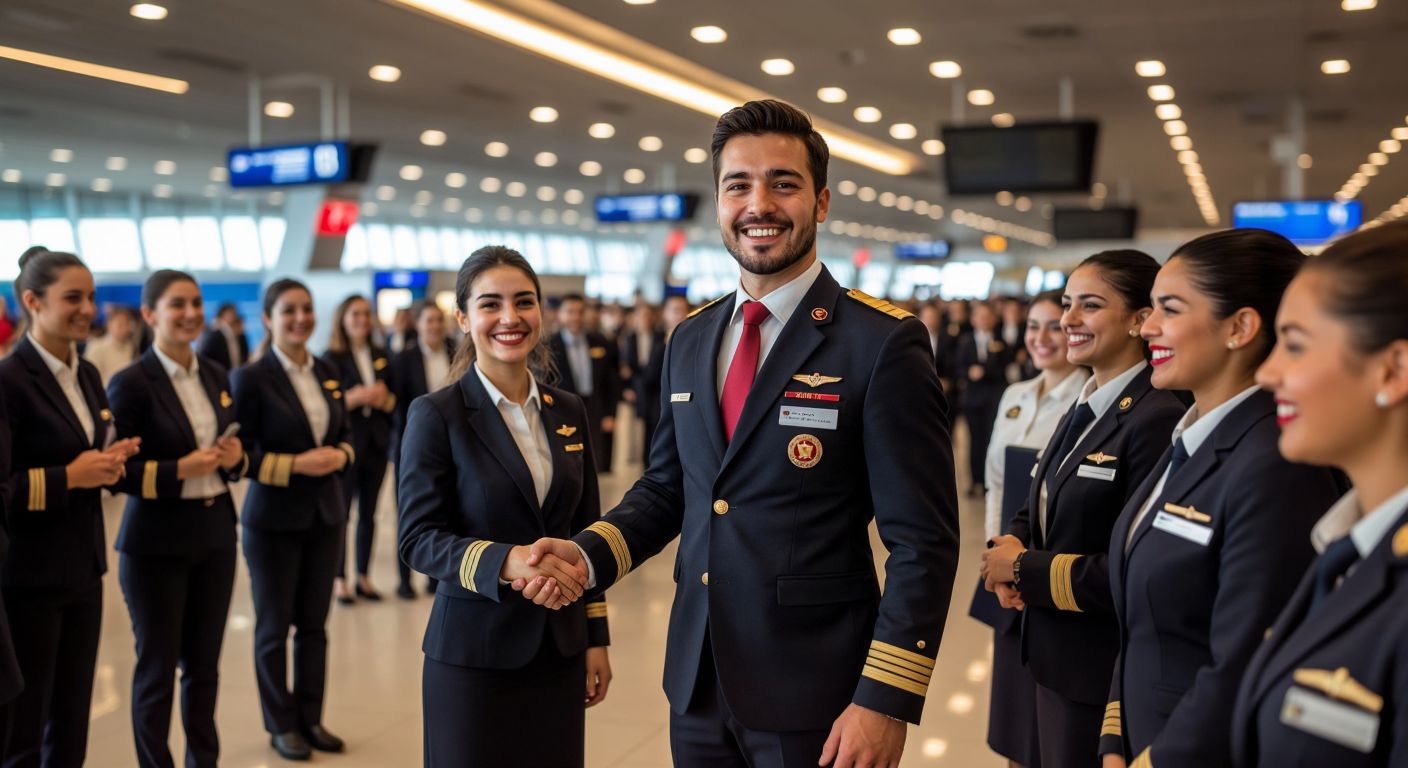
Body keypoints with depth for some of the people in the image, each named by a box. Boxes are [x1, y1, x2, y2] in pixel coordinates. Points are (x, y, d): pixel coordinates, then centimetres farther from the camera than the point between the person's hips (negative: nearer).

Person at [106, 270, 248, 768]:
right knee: (158, 667, 5)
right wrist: (180, 470, -22)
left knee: (205, 664, 14)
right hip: (156, 543, -5)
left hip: (215, 534, 5)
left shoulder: (217, 376, 7)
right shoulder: (132, 383, -11)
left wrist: (235, 459, -6)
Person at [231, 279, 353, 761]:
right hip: (275, 519, -5)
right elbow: (240, 454, -12)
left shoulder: (327, 375, 6)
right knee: (274, 626, 8)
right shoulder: (253, 378, -10)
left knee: (314, 624, 12)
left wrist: (340, 455, -7)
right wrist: (295, 464, -21)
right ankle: (280, 725, 21)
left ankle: (311, 717, 24)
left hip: (325, 514, 5)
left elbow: (345, 432, 14)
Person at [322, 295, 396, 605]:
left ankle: (364, 577, 18)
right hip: (345, 444, -4)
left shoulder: (381, 356, 11)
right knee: (341, 513, -1)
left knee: (369, 514, 9)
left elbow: (393, 399, 13)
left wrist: (385, 400, -9)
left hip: (376, 444, 5)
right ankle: (339, 579, 8)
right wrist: (352, 398, -24)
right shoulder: (332, 358, -3)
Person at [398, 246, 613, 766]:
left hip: (560, 649, 4)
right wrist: (505, 561, -28)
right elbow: (417, 539, -12)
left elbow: (586, 532, 11)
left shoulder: (568, 412, 6)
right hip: (474, 652, -4)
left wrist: (597, 637, 9)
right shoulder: (436, 415, -9)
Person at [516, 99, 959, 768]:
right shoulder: (689, 341, 8)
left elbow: (923, 542, -13)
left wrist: (885, 703, -17)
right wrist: (588, 555, -3)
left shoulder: (884, 343, -11)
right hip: (698, 687, 5)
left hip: (815, 695, -5)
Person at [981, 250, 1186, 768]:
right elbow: (1043, 510, 16)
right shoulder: (1084, 409, 9)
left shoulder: (1158, 418, -20)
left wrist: (1024, 568, -16)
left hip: (1108, 672, -9)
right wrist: (1011, 546, -6)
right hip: (1055, 658, 9)